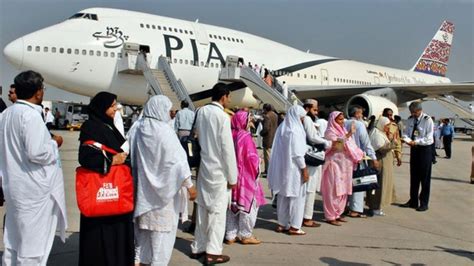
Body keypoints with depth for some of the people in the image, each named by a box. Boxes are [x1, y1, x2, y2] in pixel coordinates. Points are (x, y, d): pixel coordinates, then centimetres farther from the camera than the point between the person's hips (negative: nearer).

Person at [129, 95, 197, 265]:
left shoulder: (138, 130, 1)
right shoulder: (164, 131, -16)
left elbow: (132, 158, 7)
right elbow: (176, 159, -17)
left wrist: (137, 181, 18)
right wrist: (189, 185, -13)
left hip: (143, 187, 6)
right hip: (163, 188, -6)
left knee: (145, 224, 19)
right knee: (162, 226, 4)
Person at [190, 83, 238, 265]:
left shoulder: (201, 112, 4)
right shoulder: (222, 116, -15)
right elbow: (227, 148, -15)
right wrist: (232, 176, -10)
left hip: (203, 166, 7)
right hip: (219, 169, -7)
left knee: (202, 207, 14)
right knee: (218, 210, 0)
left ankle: (198, 247, 23)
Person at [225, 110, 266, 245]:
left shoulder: (231, 136, 4)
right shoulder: (245, 137, -16)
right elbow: (252, 157, -17)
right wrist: (259, 161, 3)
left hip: (233, 176, 7)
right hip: (245, 176, -7)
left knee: (233, 205, 13)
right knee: (248, 205, 5)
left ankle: (231, 235, 18)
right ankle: (245, 235, 11)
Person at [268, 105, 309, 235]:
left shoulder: (282, 128, 9)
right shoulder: (294, 130, -16)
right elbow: (297, 153, -19)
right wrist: (304, 168, -14)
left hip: (282, 168, 8)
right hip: (293, 169, -8)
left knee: (283, 196, 14)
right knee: (296, 196, 1)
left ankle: (282, 224, 21)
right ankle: (294, 227, 5)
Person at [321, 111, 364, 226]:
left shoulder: (343, 130, 15)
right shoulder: (330, 132, -9)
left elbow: (350, 145, 19)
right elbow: (337, 144, -26)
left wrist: (359, 155, 8)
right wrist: (349, 133, -30)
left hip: (345, 165, 8)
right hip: (335, 164, -8)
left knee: (343, 190, 10)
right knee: (334, 190, -6)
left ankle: (337, 214, 20)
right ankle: (330, 216, -1)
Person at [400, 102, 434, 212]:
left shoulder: (427, 120, -14)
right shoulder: (410, 119, 3)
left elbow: (428, 138, -17)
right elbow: (406, 133, 6)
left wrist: (416, 142, -26)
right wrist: (407, 139, -16)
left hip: (425, 149, -6)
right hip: (414, 149, 6)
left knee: (425, 177, 2)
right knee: (413, 176, 12)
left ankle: (424, 203, 11)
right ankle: (413, 201, 23)